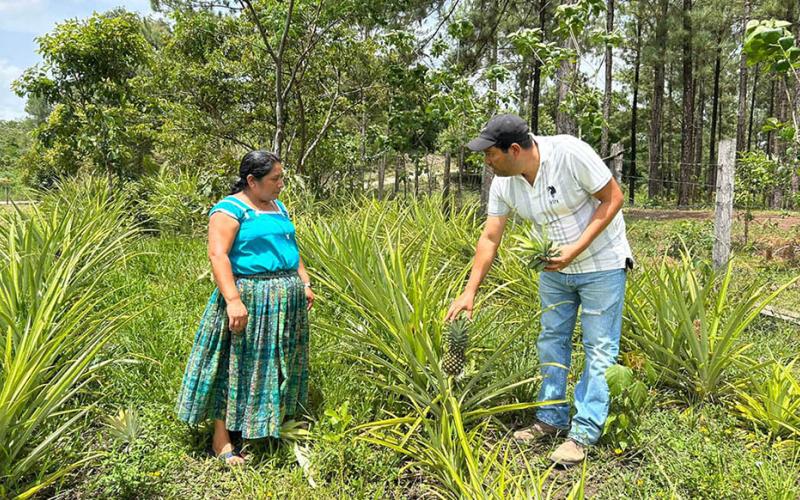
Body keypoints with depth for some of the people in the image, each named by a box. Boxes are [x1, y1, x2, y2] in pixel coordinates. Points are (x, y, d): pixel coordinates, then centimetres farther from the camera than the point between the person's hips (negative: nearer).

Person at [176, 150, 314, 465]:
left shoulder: (278, 207, 15)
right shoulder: (230, 209, -10)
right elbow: (217, 255, -19)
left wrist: (305, 283, 14)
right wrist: (233, 300, -27)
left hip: (286, 301, 8)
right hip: (249, 300, -8)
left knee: (277, 365, 15)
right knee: (236, 365, -1)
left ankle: (273, 424, 30)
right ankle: (221, 440, 10)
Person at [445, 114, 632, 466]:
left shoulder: (570, 153, -26)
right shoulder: (504, 182, -9)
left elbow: (613, 198, -19)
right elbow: (490, 238, -4)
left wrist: (576, 249, -26)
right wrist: (469, 292, -7)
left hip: (601, 265, -6)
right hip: (554, 267, 6)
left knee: (599, 349, -2)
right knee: (551, 342, 12)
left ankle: (584, 433, 6)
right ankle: (551, 419, 26)